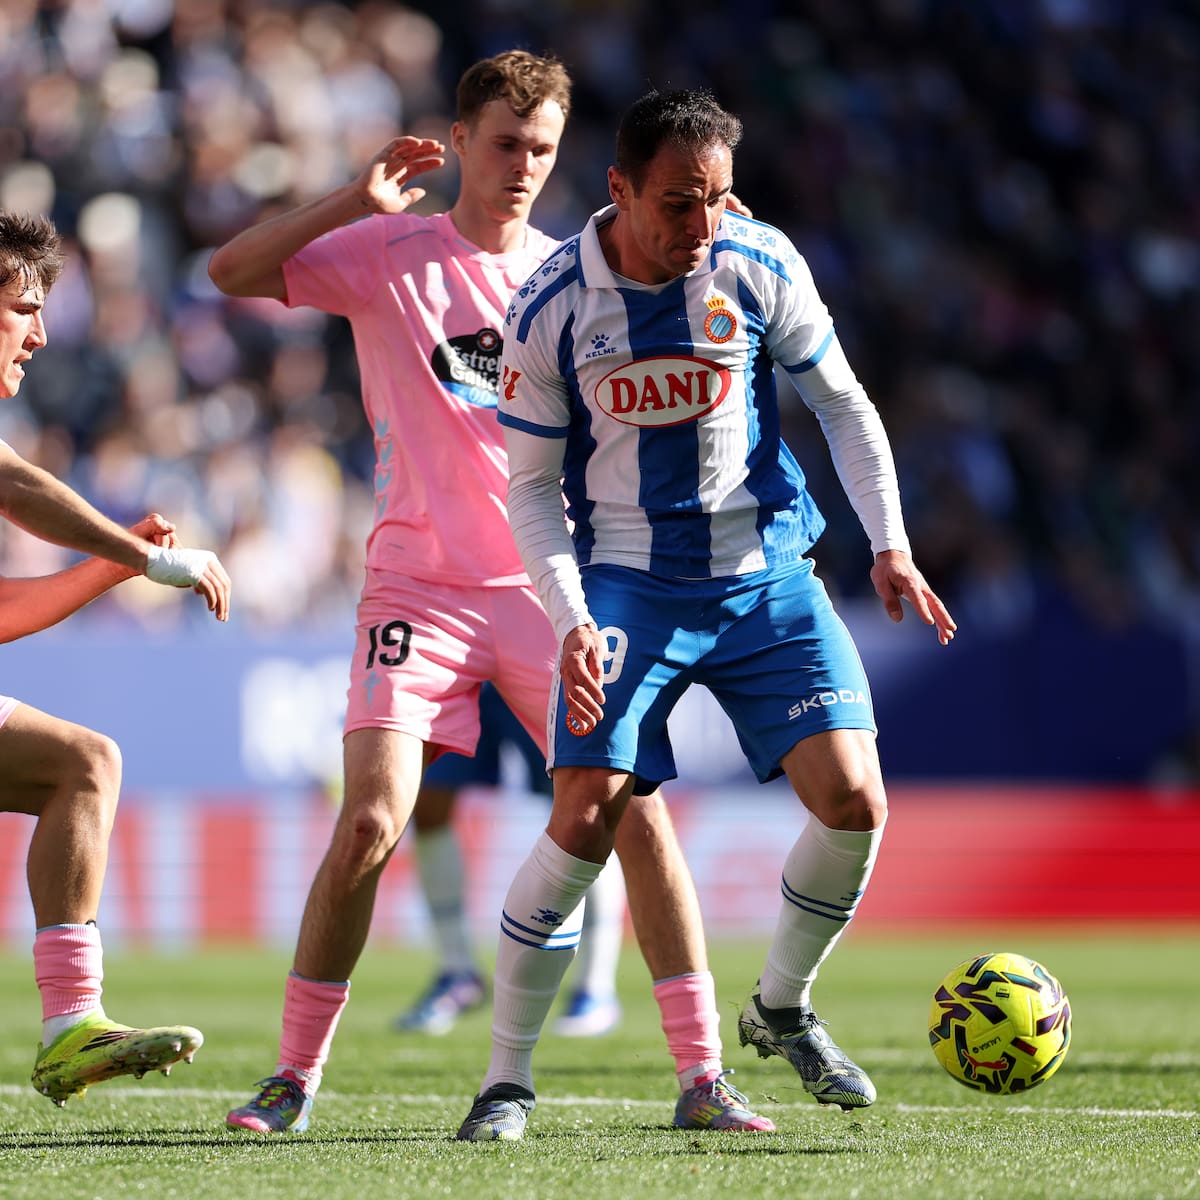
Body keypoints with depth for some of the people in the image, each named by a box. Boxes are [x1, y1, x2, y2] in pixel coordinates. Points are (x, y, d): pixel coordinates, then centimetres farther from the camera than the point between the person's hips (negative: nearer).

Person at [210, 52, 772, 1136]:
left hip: (553, 587, 2)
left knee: (638, 811, -8)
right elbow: (233, 271, -10)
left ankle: (701, 1077, 0)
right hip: (419, 586, -2)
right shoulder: (390, 256, 0)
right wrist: (355, 201, -19)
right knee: (371, 822, -14)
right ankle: (295, 1077, 1)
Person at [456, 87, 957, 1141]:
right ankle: (509, 1075, -1)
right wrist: (572, 619, -14)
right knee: (584, 818, -15)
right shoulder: (553, 308, -9)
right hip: (629, 582, -2)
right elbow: (532, 486, -1)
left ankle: (783, 1009, 17)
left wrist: (890, 546, -1)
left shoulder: (760, 267, -5)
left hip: (767, 573, 2)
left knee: (853, 800, -10)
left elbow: (843, 405, 8)